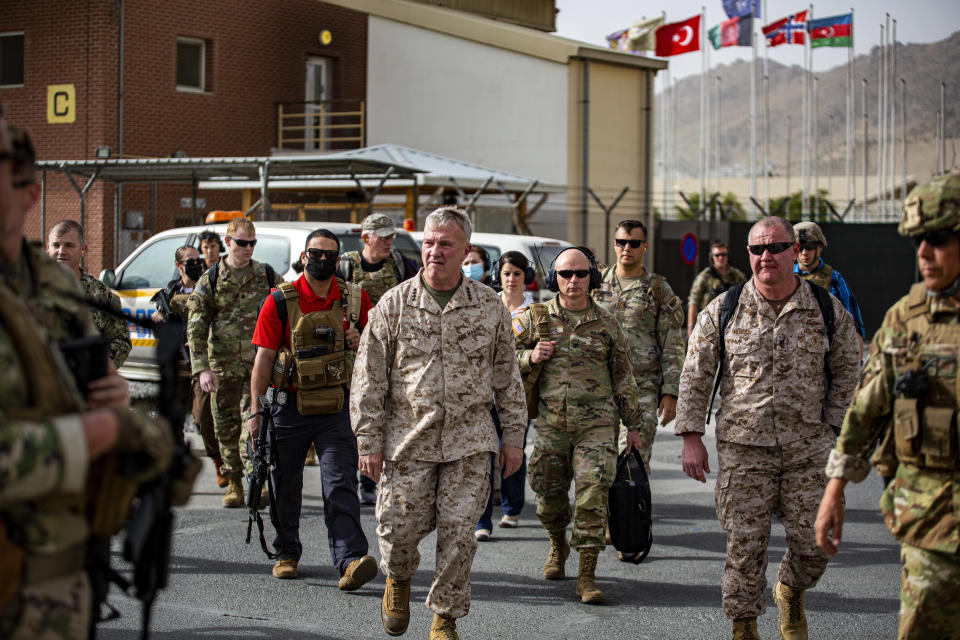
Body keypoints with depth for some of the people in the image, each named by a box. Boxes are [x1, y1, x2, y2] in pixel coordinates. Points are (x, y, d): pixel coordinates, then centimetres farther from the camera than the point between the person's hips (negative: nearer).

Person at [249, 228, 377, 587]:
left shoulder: (355, 299, 4)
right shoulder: (281, 301, -3)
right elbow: (264, 357, -3)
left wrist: (359, 342, -8)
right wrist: (256, 410, -7)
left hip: (336, 406, 0)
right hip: (290, 406, 0)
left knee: (340, 484, -10)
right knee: (285, 486, 11)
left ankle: (350, 561, -18)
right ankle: (287, 553, 28)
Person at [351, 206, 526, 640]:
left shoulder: (489, 306, 4)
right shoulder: (394, 304, 0)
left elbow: (506, 377, 10)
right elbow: (368, 379, 1)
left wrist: (513, 437, 7)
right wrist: (369, 441, -3)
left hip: (470, 441, 1)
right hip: (408, 440, 0)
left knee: (458, 531, -1)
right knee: (400, 527, 0)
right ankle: (398, 580, 34)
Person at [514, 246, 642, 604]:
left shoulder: (606, 324, 5)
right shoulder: (536, 318, 5)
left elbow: (623, 377, 12)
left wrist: (633, 425, 12)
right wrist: (530, 357, -10)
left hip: (596, 424, -1)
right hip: (550, 424, 1)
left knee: (593, 495, -12)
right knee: (549, 497, 10)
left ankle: (586, 577, -7)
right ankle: (558, 547, 41)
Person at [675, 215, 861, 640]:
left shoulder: (828, 310, 1)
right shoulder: (723, 310, -1)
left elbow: (845, 371, 12)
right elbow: (695, 376, 4)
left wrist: (831, 428, 5)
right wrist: (691, 438, 0)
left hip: (809, 448, 1)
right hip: (743, 448, -1)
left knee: (814, 541, 3)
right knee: (745, 544, 1)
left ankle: (791, 594, 35)